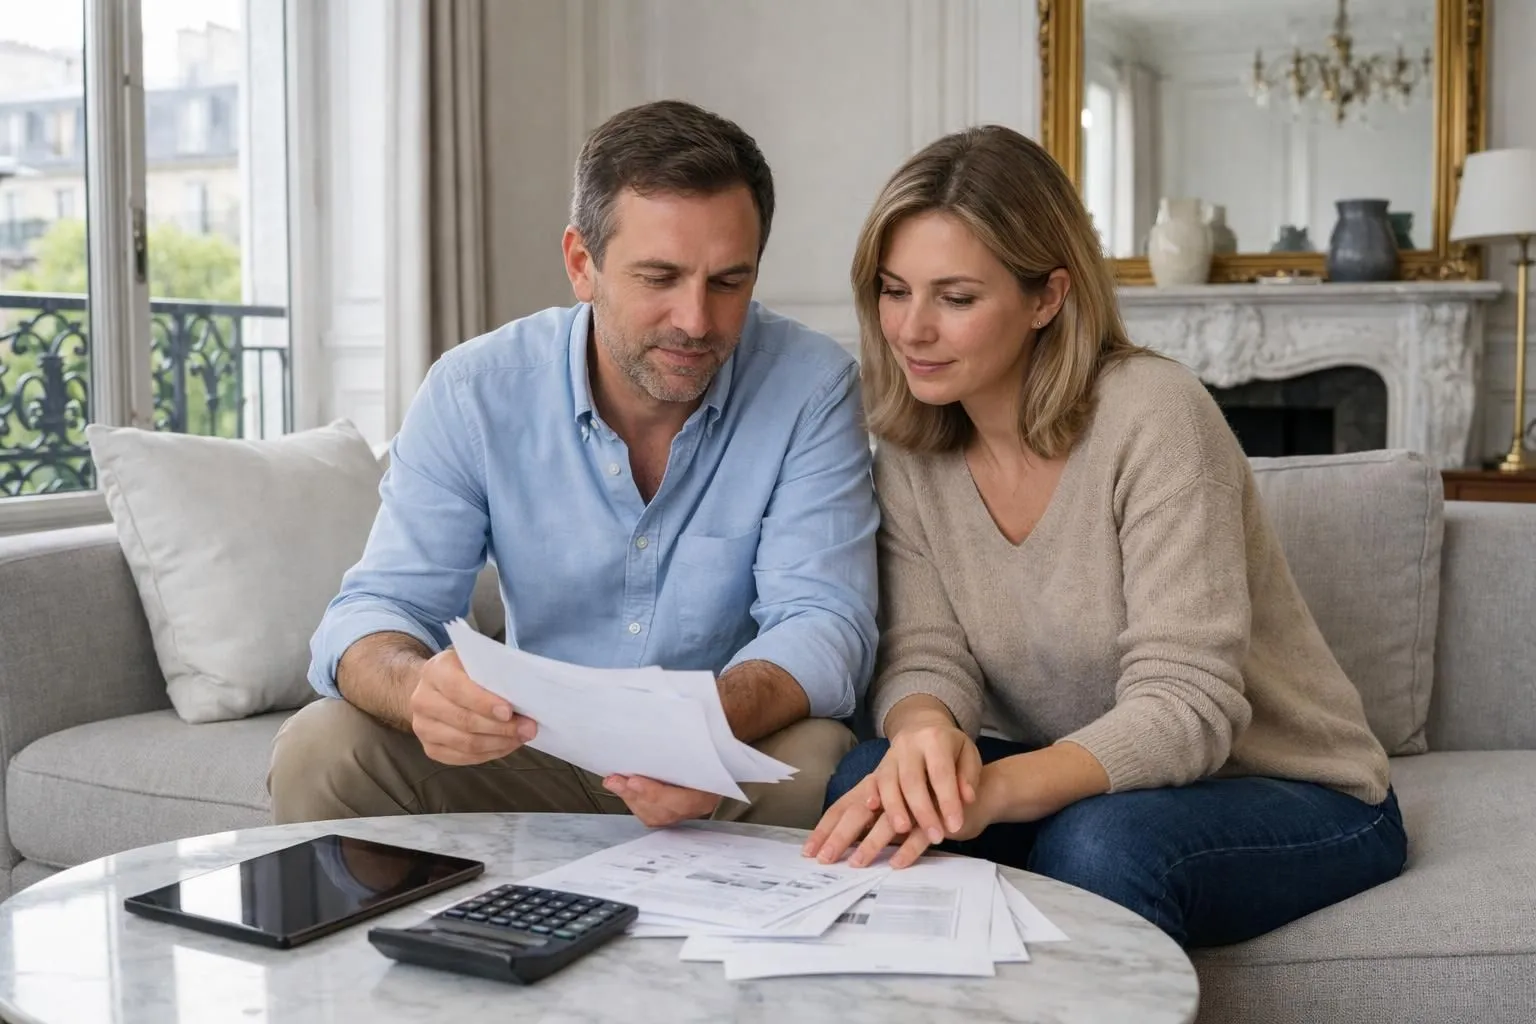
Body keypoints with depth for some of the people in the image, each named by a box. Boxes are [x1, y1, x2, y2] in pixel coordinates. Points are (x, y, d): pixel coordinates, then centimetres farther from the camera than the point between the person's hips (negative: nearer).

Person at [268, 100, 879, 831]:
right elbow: (378, 609, -12)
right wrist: (417, 686, -39)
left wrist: (714, 720, -42)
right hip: (531, 755, 2)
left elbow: (824, 620, -18)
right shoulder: (474, 392, -9)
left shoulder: (811, 387, -12)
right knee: (319, 749, -21)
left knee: (814, 762, -33)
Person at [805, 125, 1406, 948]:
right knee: (870, 784, -21)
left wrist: (988, 791, -43)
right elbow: (925, 659, -9)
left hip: (1293, 794, -4)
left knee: (1098, 842, -35)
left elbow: (1186, 706, -27)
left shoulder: (1152, 414, -22)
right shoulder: (911, 450, -3)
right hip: (1083, 782, 5)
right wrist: (923, 729, -34)